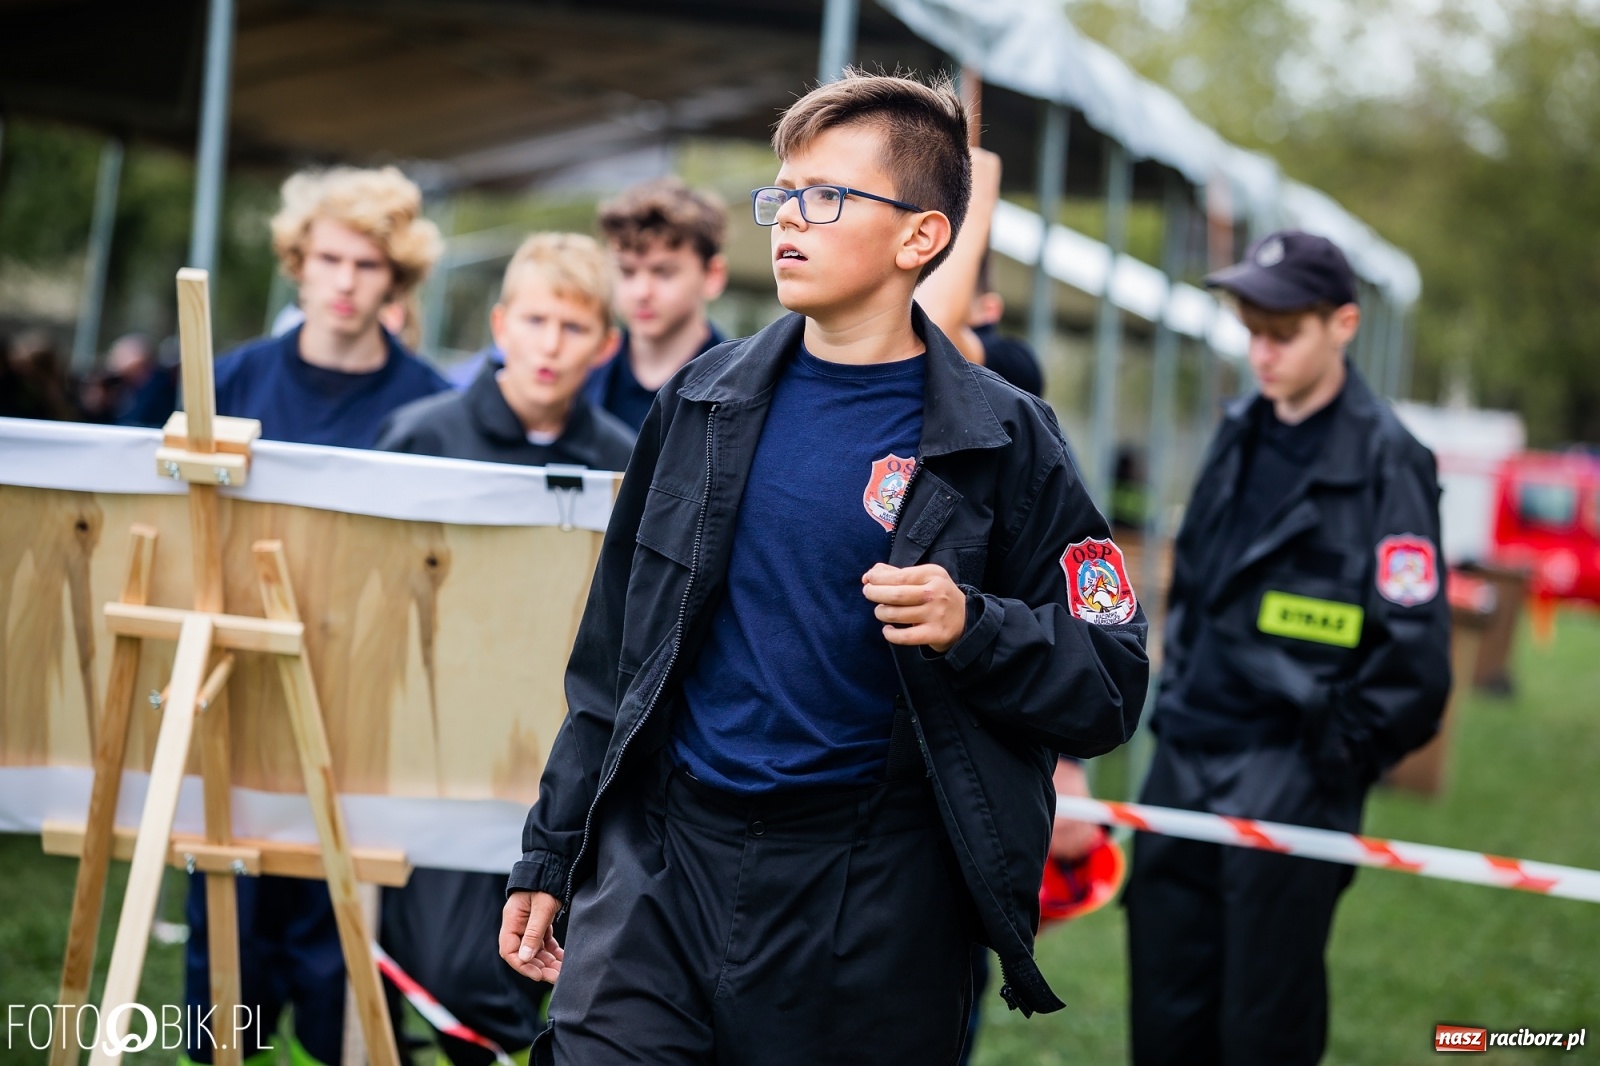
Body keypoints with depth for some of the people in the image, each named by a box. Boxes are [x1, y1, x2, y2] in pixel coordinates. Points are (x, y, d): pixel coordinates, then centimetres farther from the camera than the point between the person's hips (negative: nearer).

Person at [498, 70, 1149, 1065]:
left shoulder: (1002, 440, -4)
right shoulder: (707, 399, 7)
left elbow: (1108, 691, -3)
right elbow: (613, 653, 14)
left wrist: (972, 629, -21)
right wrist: (551, 854, 14)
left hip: (871, 900, -2)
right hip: (661, 856, 3)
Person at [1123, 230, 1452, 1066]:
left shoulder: (1384, 461, -11)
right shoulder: (1239, 436, 10)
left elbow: (1414, 655, -14)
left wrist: (1337, 758, -8)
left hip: (1288, 789, -7)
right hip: (1183, 766, 7)